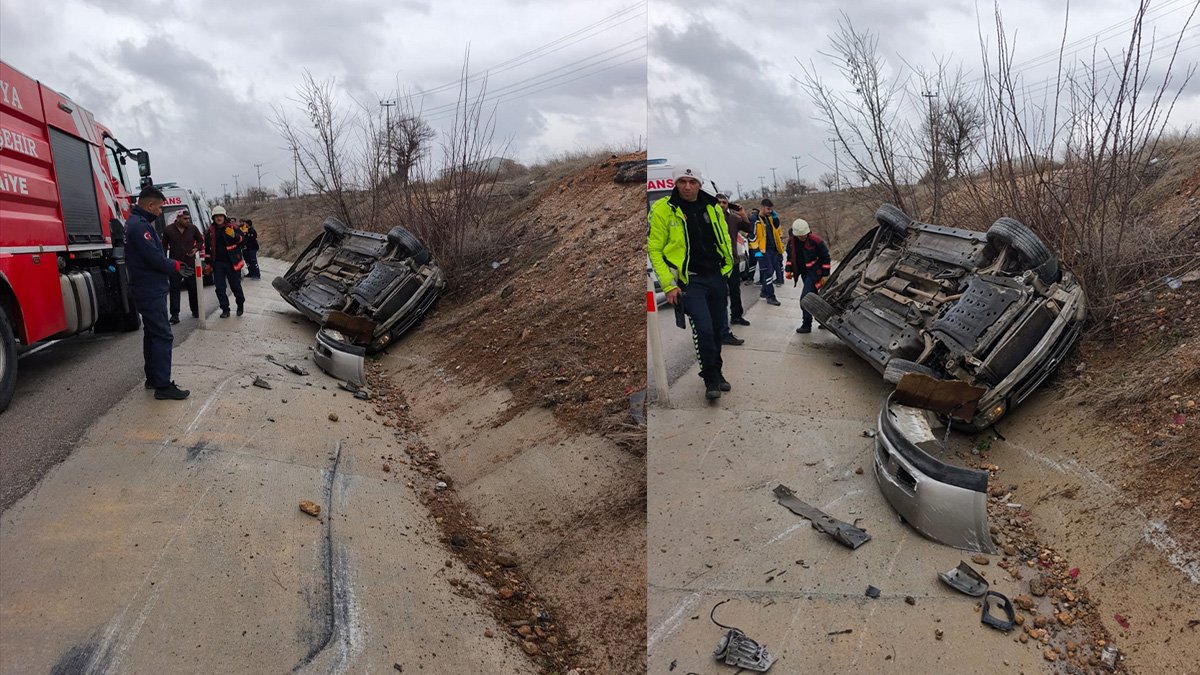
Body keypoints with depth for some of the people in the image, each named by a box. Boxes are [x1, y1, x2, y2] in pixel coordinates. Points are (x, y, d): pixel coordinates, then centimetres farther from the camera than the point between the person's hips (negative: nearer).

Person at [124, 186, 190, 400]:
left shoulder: (134, 222, 15)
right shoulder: (140, 226, -19)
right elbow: (155, 258, -23)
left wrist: (172, 266, 5)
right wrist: (176, 267, -8)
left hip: (146, 290, 11)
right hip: (151, 291, -11)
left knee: (152, 334, 17)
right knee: (162, 336, -10)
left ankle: (153, 378, 26)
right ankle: (163, 386, -10)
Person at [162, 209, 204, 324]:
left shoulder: (192, 228, 1)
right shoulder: (168, 230, -3)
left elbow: (201, 241, 15)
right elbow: (164, 247, 3)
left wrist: (196, 249, -5)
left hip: (190, 263, 2)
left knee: (193, 288, 9)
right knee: (174, 289, -3)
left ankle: (195, 310, 24)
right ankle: (174, 314, -2)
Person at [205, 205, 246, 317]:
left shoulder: (232, 227, -3)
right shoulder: (211, 230, 7)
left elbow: (242, 239, -10)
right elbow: (207, 247, 15)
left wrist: (234, 236, -32)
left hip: (232, 262, -3)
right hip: (218, 263, 3)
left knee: (236, 286, 7)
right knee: (220, 288, 2)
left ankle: (240, 305, 28)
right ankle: (225, 310, 10)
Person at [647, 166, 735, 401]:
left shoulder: (712, 207, 6)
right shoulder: (662, 209, -7)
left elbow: (724, 240, 18)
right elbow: (654, 249, -5)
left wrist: (728, 270, 14)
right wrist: (669, 285, -10)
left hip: (717, 277, 5)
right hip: (689, 281, -5)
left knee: (717, 330, 12)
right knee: (704, 329, -16)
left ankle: (716, 373, 30)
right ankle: (711, 379, 0)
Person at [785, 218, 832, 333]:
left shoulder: (815, 241, -17)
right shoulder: (791, 241, -2)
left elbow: (825, 257, -10)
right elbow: (790, 256, 16)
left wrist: (825, 275, -9)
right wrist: (789, 270, 10)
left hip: (814, 272, -6)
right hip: (803, 273, 6)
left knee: (805, 298, -15)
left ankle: (807, 325, -7)